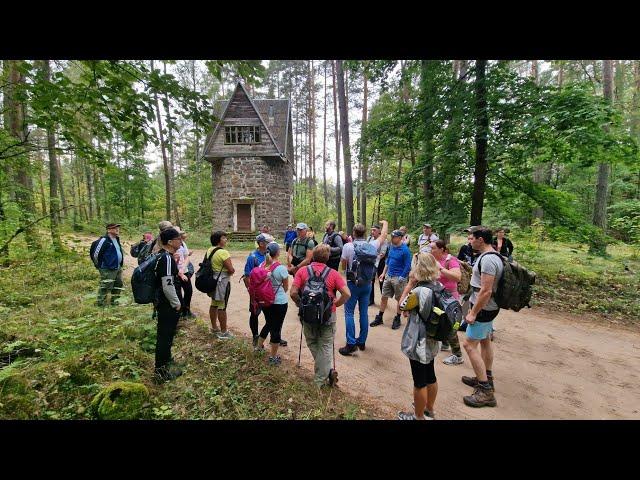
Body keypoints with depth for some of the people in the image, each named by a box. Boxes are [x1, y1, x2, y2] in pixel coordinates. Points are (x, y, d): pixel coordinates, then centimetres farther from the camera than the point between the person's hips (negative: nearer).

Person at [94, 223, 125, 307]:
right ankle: (100, 302, 10)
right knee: (106, 286, -4)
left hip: (118, 268, 9)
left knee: (118, 284, 15)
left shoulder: (117, 239, 11)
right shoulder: (104, 240, -15)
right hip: (108, 269, -9)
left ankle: (114, 300, 27)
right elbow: (96, 254, -14)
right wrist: (99, 266, -4)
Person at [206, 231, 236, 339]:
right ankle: (223, 332, 9)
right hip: (222, 281, -9)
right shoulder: (223, 252, -21)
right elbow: (231, 270, -23)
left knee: (214, 304, 20)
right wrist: (232, 270, -2)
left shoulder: (209, 250, 5)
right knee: (222, 307, -1)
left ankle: (214, 327, 34)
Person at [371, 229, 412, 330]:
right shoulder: (392, 247, 6)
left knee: (399, 299, 9)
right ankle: (379, 318, 21)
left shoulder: (405, 250, -15)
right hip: (388, 276, 7)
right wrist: (384, 273, 13)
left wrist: (401, 278, -17)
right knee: (384, 297, 10)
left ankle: (397, 319, 24)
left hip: (399, 278, -6)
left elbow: (408, 266, -14)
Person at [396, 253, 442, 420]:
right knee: (430, 376, 24)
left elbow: (401, 307, -12)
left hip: (419, 342, -8)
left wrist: (410, 284, -12)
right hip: (432, 340, 8)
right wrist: (411, 311, 0)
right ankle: (429, 409, 42)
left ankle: (418, 416, 27)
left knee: (420, 382, 9)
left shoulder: (419, 291, -28)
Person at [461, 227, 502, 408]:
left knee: (469, 344, -6)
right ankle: (486, 378, 35)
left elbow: (486, 291, -28)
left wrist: (473, 313, -23)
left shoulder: (487, 259, -25)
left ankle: (485, 391, 0)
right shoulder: (493, 256, 8)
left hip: (484, 309, -11)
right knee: (485, 341, 20)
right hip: (489, 307, 11)